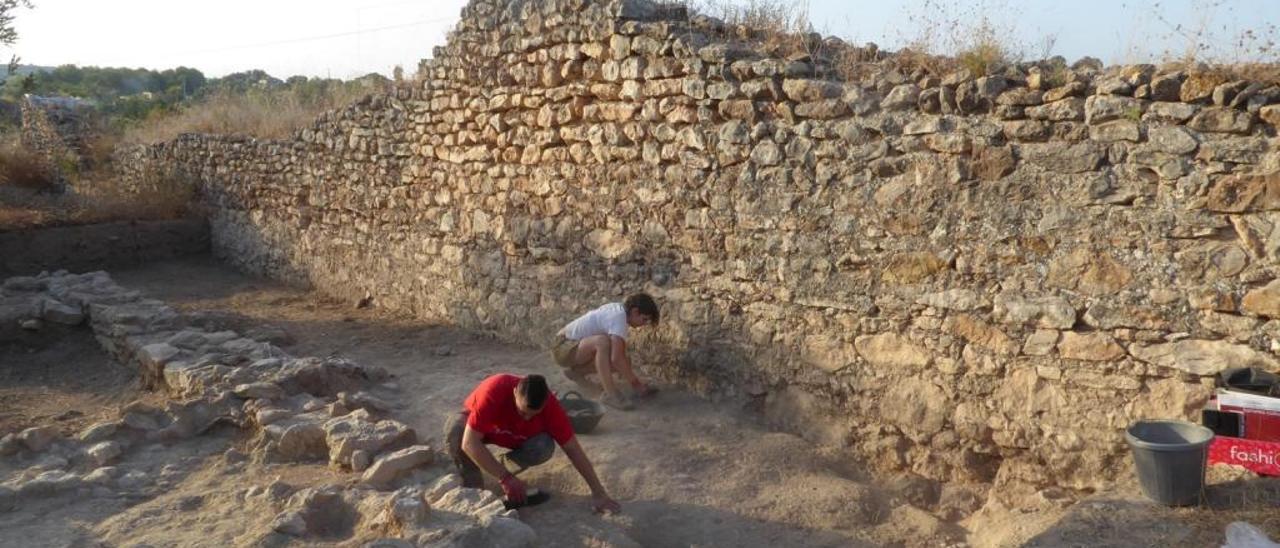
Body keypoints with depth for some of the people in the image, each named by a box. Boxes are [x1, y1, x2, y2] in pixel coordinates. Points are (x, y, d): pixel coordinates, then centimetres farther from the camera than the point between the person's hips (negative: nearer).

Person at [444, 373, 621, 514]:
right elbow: (469, 442, -42)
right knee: (455, 429, -38)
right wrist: (506, 478, -44)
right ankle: (473, 488, -18)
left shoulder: (550, 405, -30)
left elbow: (573, 449, -23)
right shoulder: (494, 391, -41)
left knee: (544, 448, -31)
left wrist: (598, 493, -24)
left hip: (513, 438, 2)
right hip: (476, 423, -2)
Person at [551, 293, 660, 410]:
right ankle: (610, 393, -28)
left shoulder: (619, 309, 4)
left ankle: (576, 371, 14)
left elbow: (620, 354, 9)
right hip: (563, 348, -9)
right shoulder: (619, 318, -24)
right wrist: (635, 382, -22)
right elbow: (616, 358, -32)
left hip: (574, 345, 9)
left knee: (623, 361, -4)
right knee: (602, 341, -36)